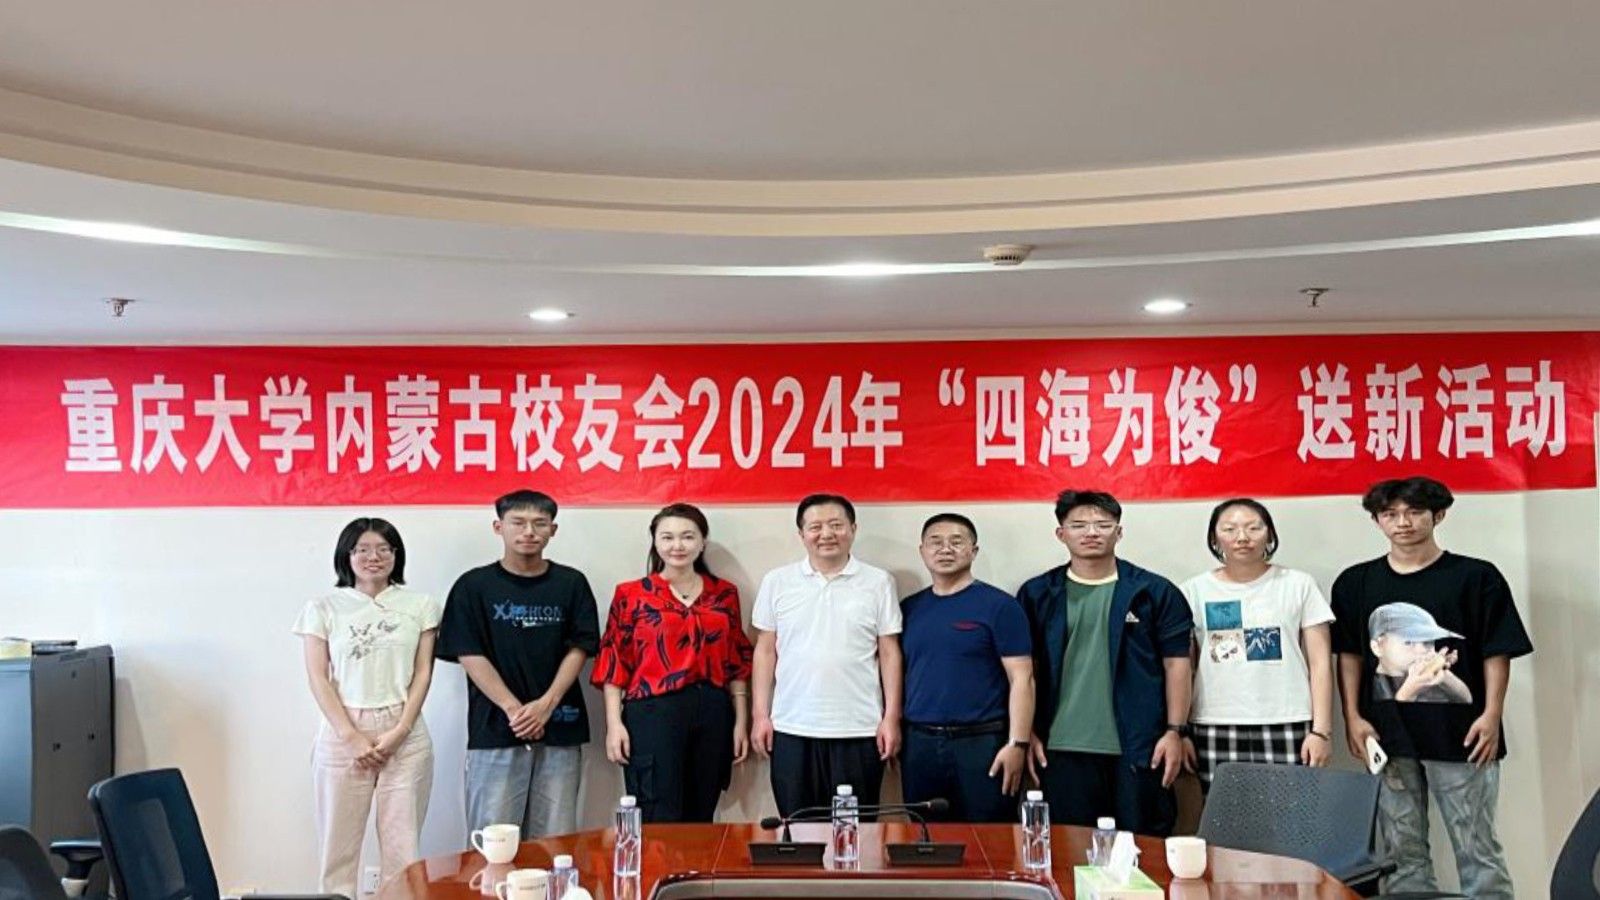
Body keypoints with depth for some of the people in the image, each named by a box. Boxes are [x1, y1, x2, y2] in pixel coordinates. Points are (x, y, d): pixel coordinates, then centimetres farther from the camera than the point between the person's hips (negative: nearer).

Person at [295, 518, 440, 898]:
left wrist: (399, 731, -8)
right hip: (342, 735, 0)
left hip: (406, 735, 0)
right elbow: (318, 678, 0)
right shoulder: (323, 608, 5)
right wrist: (352, 736, -9)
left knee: (403, 842, 1)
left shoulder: (420, 605, 7)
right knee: (338, 839, 2)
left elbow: (423, 673, 4)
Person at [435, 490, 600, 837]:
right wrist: (514, 709, -12)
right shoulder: (474, 586, 3)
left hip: (559, 729, 2)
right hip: (494, 731, -1)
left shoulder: (571, 584, 8)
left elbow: (578, 650, 4)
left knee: (555, 840, 3)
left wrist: (545, 705, -11)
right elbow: (470, 656, -2)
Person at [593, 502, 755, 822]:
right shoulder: (631, 594, 3)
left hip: (712, 716, 3)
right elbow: (613, 662, 0)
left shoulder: (724, 593, 11)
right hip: (653, 715, -3)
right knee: (658, 823, -4)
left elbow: (737, 663, 12)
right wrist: (614, 723, -8)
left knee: (701, 821, 10)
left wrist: (741, 721, 8)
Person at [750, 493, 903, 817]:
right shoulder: (777, 582, 4)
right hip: (792, 729, 1)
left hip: (859, 730, -1)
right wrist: (760, 714, 2)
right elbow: (765, 650, 7)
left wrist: (891, 717, -2)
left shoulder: (878, 583, 1)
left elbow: (889, 653, 2)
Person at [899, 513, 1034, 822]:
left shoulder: (999, 606, -4)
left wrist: (1017, 743, -13)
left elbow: (1021, 679, -7)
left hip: (982, 743, -4)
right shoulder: (908, 608, 9)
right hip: (919, 744, 4)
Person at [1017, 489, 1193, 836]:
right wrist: (1029, 734, 3)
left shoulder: (1154, 592, 3)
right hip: (1062, 748, 1)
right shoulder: (1036, 594, 6)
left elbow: (1176, 665, 2)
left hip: (1139, 749, -1)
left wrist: (1175, 731, -4)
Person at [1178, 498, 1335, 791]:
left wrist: (1321, 730, -3)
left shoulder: (1299, 585, 5)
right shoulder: (1194, 591, 7)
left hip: (1287, 727, 0)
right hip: (1216, 730, 1)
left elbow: (1320, 663, 4)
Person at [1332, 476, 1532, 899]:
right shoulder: (1355, 582, 7)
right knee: (1401, 848, 11)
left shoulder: (1476, 577, -2)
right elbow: (1349, 655, 9)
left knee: (1476, 846, 3)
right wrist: (1353, 719, 1)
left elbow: (1497, 653, -2)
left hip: (1459, 733, -3)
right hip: (1386, 736, 3)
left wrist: (1491, 716, -11)